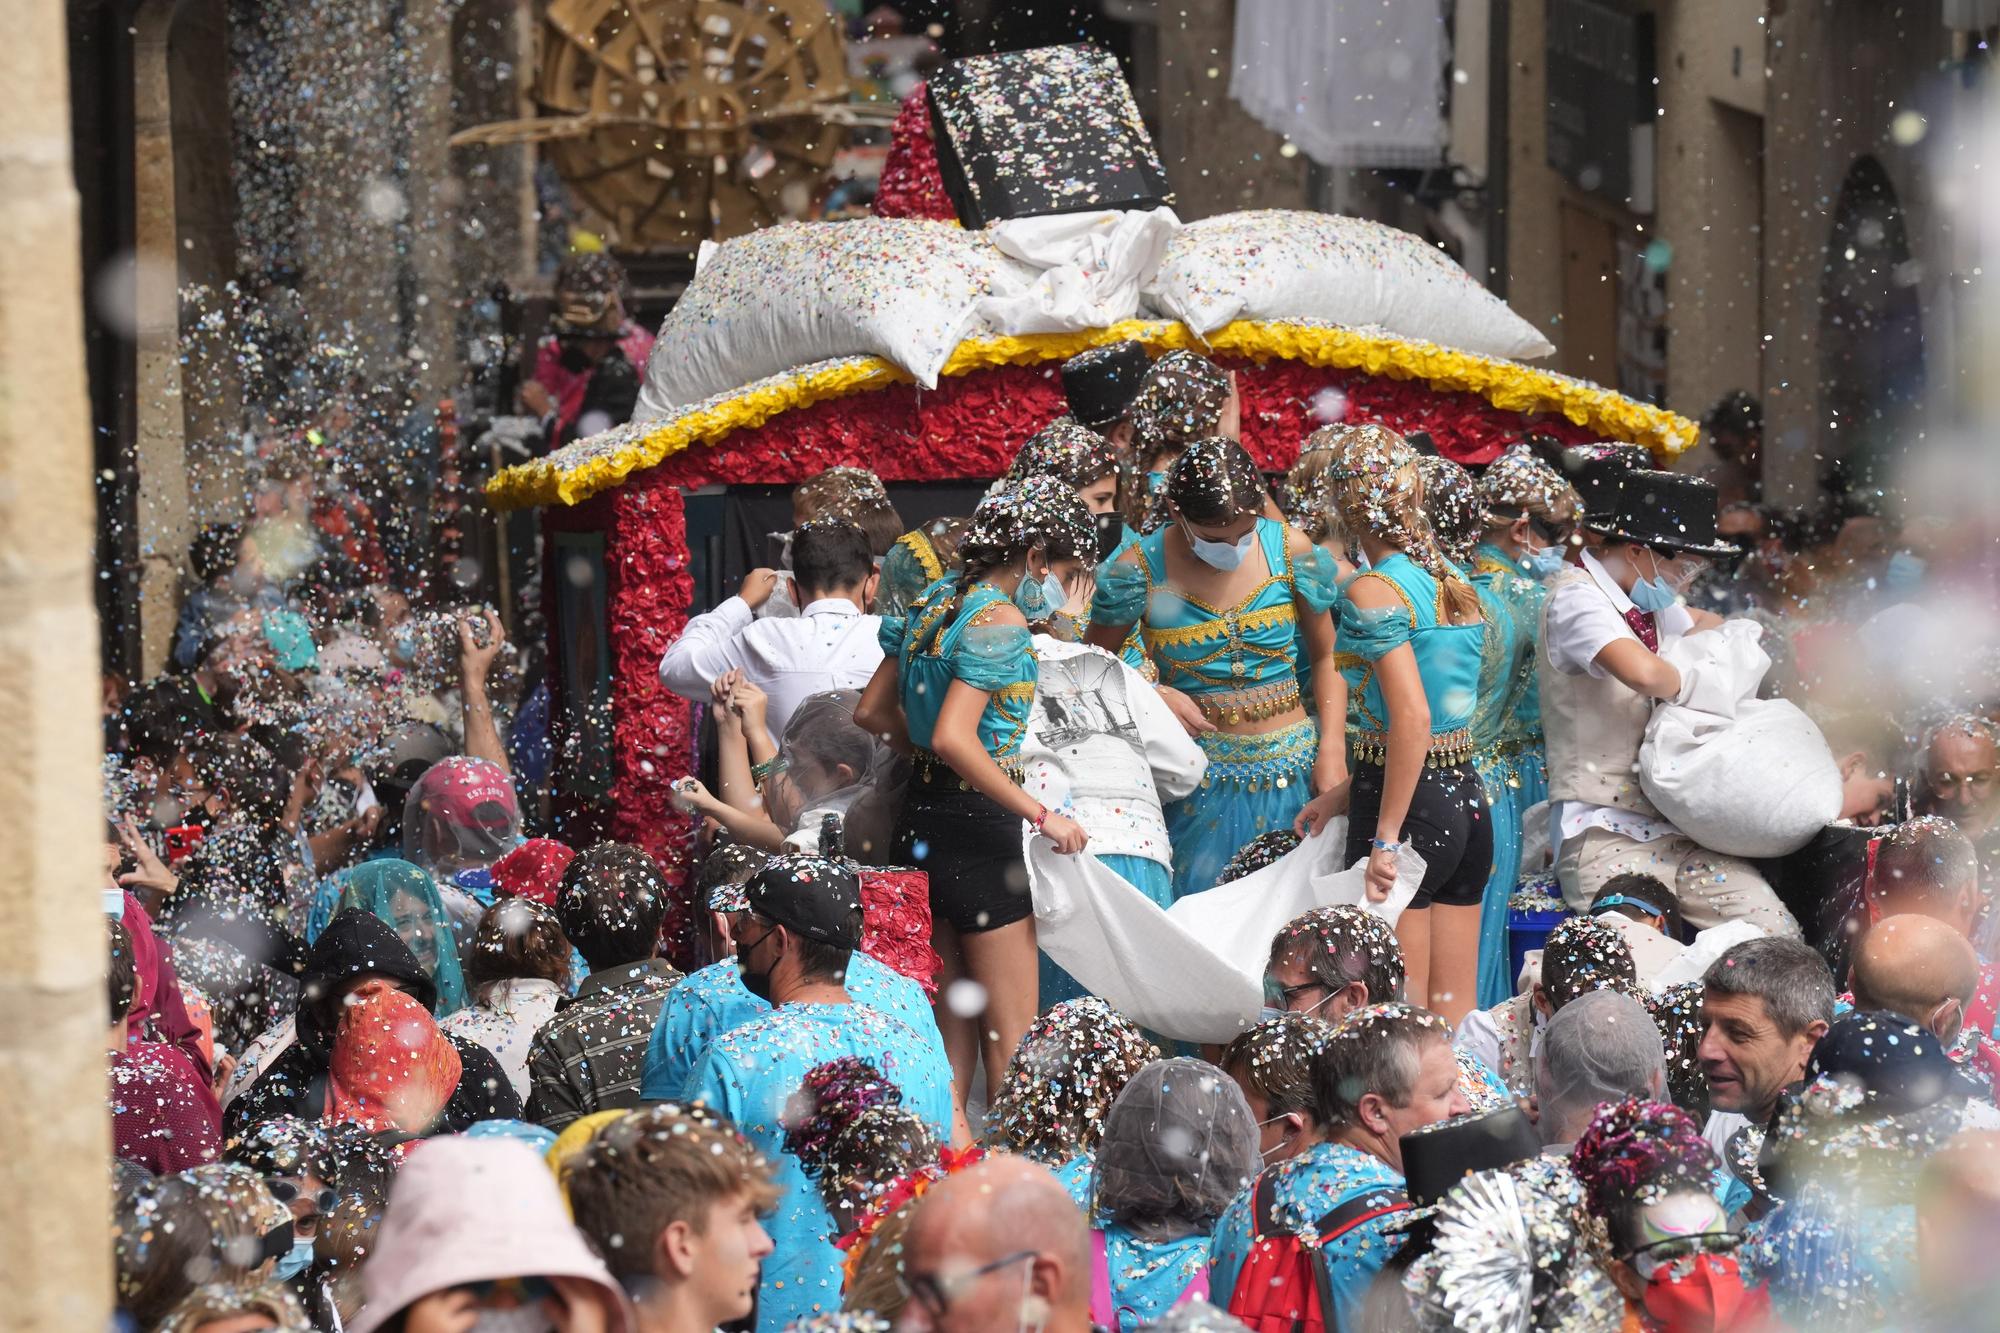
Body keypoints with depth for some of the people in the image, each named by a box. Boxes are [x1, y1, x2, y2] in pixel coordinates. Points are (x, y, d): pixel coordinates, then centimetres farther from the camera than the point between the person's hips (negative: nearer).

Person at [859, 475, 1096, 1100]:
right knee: (1011, 1037, -4)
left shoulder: (937, 601, 10)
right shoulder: (1000, 619, -15)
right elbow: (953, 739, -26)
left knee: (953, 1032, 14)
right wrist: (1041, 815, -23)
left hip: (923, 815, 9)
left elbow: (872, 711, 16)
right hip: (978, 824, -9)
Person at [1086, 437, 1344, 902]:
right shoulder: (1141, 571, -7)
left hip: (1288, 772, 1)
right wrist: (1154, 695, -12)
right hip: (1197, 783, -1)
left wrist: (1331, 749, -3)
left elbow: (1326, 657, 7)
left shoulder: (1291, 553, -3)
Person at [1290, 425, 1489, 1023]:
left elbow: (1412, 719, -21)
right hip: (1468, 801, 8)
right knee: (1455, 1017, 10)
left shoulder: (1372, 592, -12)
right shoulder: (1453, 580, 12)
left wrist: (1386, 838, -20)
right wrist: (1345, 796, 18)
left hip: (1413, 808, -8)